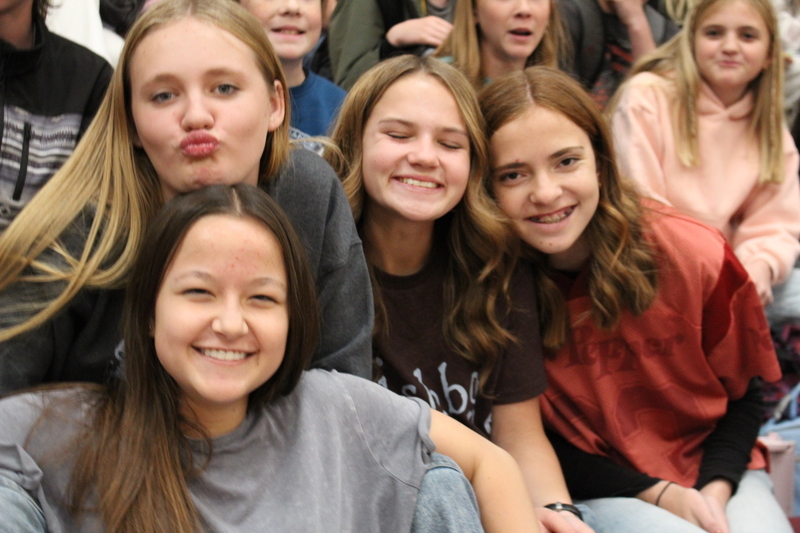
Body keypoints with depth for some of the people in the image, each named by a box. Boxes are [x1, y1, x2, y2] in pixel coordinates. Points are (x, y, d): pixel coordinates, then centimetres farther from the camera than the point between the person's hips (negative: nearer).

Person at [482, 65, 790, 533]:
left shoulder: (694, 254, -12)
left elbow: (743, 395, 3)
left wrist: (714, 491, -14)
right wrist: (659, 495, -15)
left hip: (716, 473, 3)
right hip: (593, 490, -2)